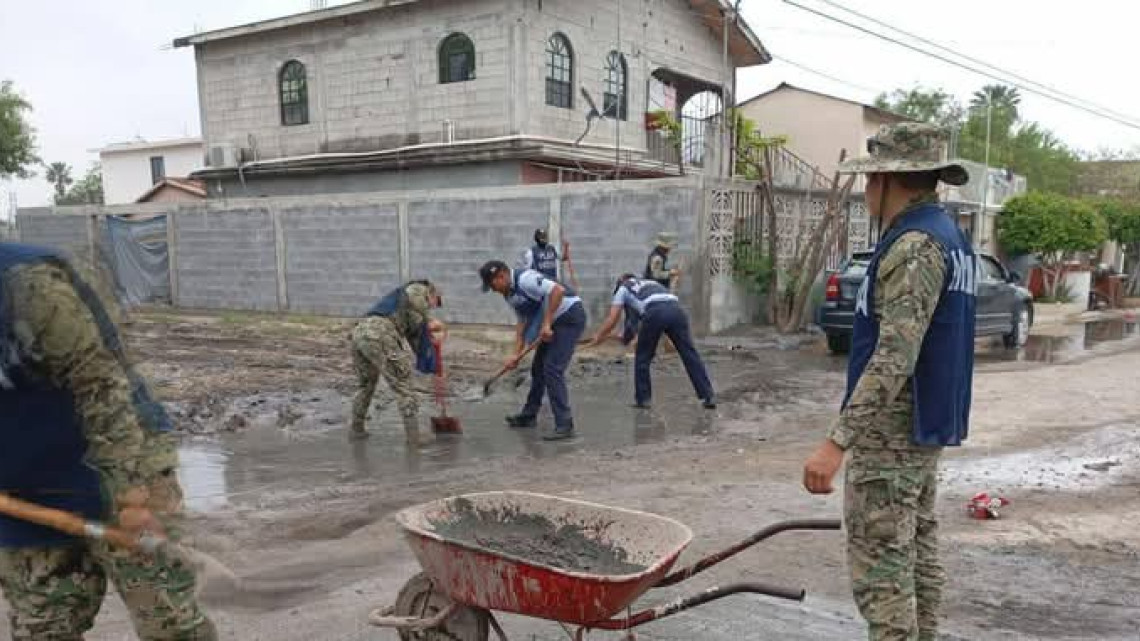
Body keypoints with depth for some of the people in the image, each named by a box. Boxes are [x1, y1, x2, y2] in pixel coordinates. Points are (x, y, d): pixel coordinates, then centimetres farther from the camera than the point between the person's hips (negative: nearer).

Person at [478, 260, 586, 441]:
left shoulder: (525, 279, -21)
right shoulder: (510, 295, 9)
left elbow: (558, 290, -30)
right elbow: (523, 323, 12)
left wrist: (546, 324, -27)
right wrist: (516, 354, 3)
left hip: (570, 317, -10)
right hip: (556, 323, 10)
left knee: (552, 369, -14)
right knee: (538, 367, 16)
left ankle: (565, 425, -11)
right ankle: (529, 416, 30)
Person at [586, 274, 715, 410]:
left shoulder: (623, 288, 30)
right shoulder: (652, 283, 44)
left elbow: (612, 320, 25)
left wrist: (598, 337, 39)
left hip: (655, 313, -4)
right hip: (676, 309, 4)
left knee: (643, 357, 15)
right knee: (690, 355, 7)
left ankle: (642, 399, 18)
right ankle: (708, 397, 5)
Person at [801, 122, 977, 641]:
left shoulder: (915, 245, -19)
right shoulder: (950, 236, 13)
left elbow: (893, 358, -27)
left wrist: (837, 441, -27)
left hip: (890, 432, -10)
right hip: (925, 425, 10)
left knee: (880, 566, -4)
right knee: (918, 553, 18)